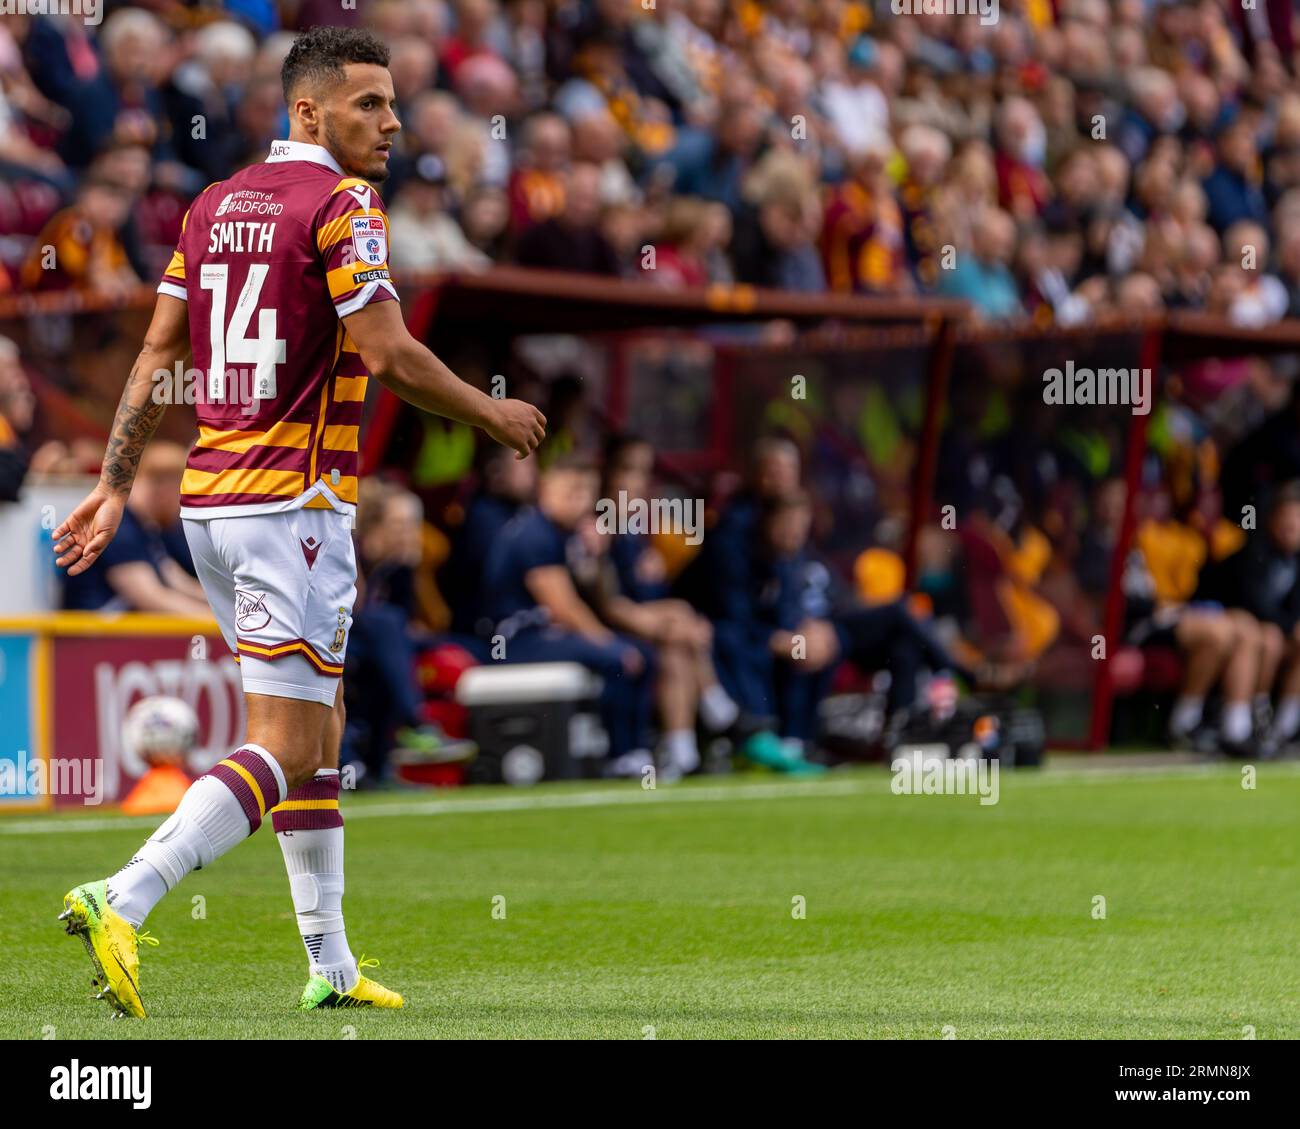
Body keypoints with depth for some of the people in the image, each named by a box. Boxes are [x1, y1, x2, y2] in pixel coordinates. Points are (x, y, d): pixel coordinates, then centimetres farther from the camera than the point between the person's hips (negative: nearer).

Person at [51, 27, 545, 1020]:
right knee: (285, 750, -8)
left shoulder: (216, 205, 12)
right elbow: (389, 355, -17)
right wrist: (496, 417, -2)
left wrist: (116, 485, 16)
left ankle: (331, 964, 21)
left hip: (208, 504, 9)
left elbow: (158, 355, 13)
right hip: (294, 503, -9)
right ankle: (121, 902, -22)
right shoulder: (342, 206, -11)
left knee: (320, 723, 17)